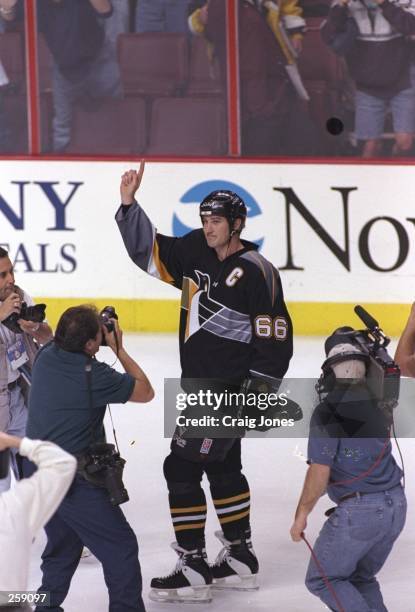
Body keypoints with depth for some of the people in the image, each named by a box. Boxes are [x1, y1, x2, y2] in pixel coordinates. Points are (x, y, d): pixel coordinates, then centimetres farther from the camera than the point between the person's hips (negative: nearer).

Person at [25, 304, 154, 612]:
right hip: (76, 484, -8)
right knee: (121, 548, 2)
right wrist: (119, 349, -2)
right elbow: (146, 392, -7)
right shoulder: (94, 376, -22)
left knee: (62, 547, 23)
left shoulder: (46, 357, -3)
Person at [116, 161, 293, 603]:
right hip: (199, 385, 9)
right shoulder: (196, 252, 5)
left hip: (229, 389, -9)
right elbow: (149, 250, 13)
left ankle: (193, 568, -7)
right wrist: (129, 204, 0)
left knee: (183, 467, -11)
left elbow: (275, 339, -15)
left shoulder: (256, 273, -16)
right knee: (222, 468, 17)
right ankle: (240, 558, 30)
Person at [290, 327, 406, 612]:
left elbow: (320, 473, -16)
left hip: (359, 511, -7)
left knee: (323, 580, 9)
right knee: (362, 578, 23)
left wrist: (302, 514, -6)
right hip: (396, 504, 7)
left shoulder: (328, 412, -16)